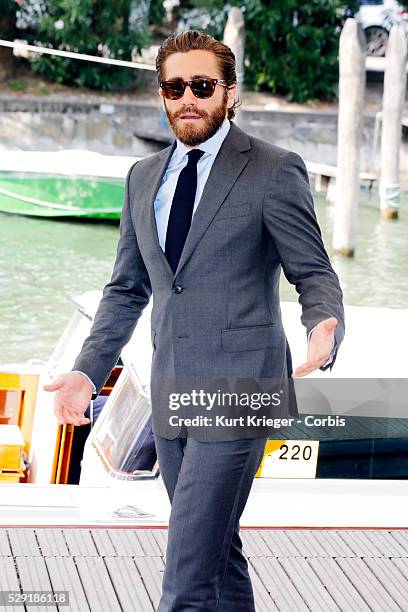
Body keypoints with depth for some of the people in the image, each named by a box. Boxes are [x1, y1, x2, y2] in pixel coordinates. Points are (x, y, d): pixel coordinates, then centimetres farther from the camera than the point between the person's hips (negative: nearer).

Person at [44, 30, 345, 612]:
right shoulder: (144, 177, 13)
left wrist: (325, 331, -28)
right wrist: (88, 370, 7)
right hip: (173, 393, 6)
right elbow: (127, 288, 18)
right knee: (217, 548, 17)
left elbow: (314, 274, -5)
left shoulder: (274, 170, -5)